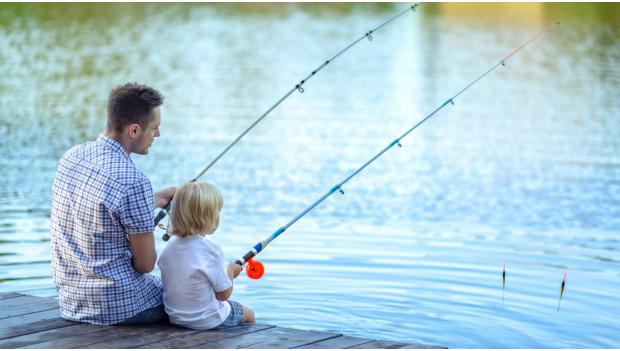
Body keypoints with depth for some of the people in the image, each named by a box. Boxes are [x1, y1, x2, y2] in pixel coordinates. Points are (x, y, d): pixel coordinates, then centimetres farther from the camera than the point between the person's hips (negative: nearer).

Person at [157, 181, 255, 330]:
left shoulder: (169, 247, -5)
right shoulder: (211, 250, -24)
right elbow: (224, 294, -15)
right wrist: (230, 271, 3)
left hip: (175, 318, 6)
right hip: (207, 321, -6)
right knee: (248, 314, 21)